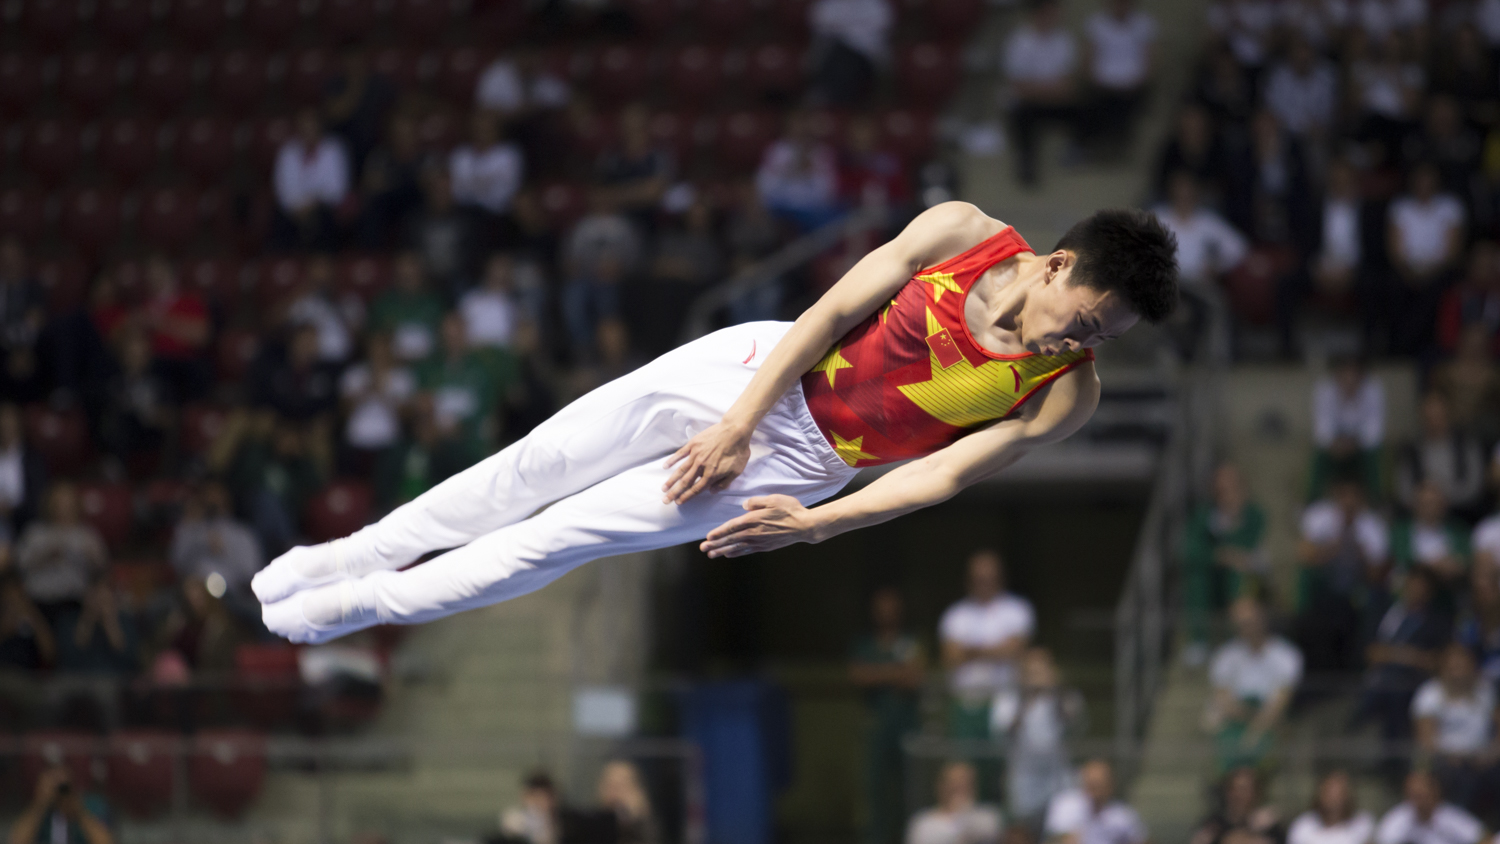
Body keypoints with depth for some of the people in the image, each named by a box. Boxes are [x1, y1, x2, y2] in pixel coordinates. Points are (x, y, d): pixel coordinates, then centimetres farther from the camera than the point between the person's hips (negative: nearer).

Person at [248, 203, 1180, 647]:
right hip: (765, 368, 1)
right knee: (533, 469, 5)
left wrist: (813, 525, -26)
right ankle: (355, 554, 25)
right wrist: (736, 425, -13)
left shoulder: (1065, 395, -18)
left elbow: (944, 475, -18)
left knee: (562, 537, -2)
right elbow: (831, 313, -10)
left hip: (805, 463, -1)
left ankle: (361, 606, 12)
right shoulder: (961, 231, -16)